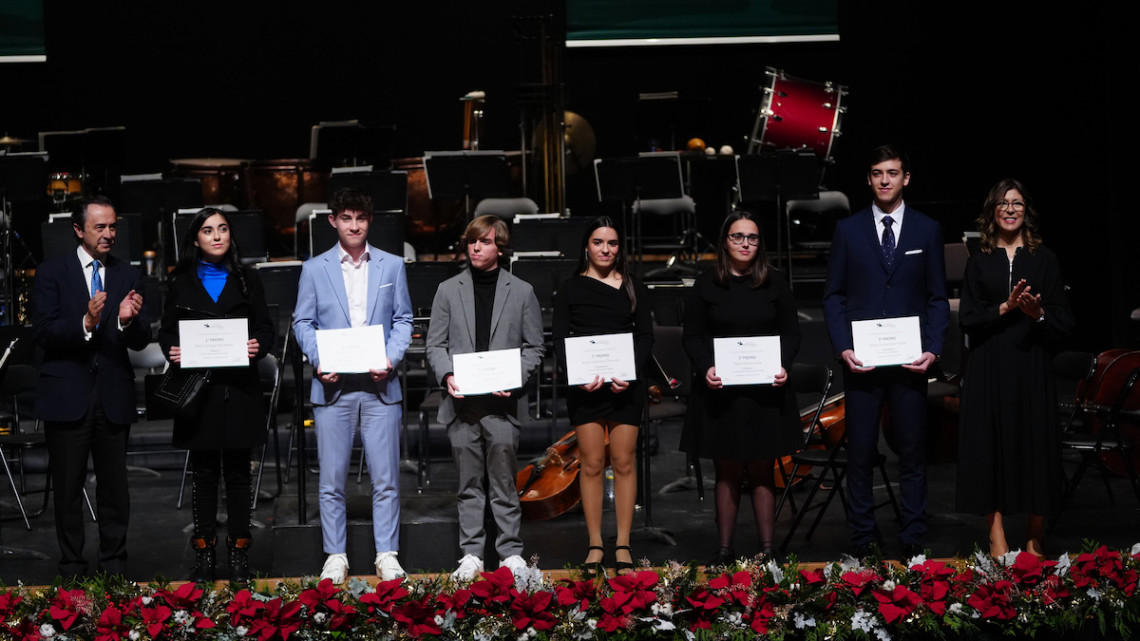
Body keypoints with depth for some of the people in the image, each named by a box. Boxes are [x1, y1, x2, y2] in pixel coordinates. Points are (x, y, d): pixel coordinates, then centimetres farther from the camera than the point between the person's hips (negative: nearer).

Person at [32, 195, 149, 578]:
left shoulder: (128, 276, 9)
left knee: (115, 488, 6)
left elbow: (141, 342, 3)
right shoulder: (51, 273, 1)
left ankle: (114, 568, 15)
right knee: (68, 489, 5)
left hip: (114, 397, 2)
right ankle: (72, 571, 14)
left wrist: (128, 320, -19)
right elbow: (43, 333, -9)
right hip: (67, 396, -2)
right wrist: (85, 323, -24)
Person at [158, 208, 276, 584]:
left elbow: (266, 329, 8)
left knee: (238, 470, 3)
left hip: (240, 388, 0)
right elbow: (166, 331, 10)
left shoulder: (247, 280, 9)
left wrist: (259, 347, -13)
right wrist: (172, 351, -11)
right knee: (203, 472, 5)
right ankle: (204, 552, 11)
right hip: (198, 387, 0)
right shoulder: (181, 284, 8)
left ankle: (239, 552, 10)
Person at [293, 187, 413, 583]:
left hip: (380, 386, 0)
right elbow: (303, 322, 7)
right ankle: (335, 557, 12)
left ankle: (387, 555, 10)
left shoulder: (392, 266, 10)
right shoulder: (314, 269, 9)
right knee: (332, 480, 3)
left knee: (386, 479, 1)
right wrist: (318, 361, -9)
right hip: (332, 387, 0)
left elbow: (403, 320, 9)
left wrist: (391, 358, -7)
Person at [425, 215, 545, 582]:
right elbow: (435, 344, 9)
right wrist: (446, 375, -9)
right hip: (462, 402, 1)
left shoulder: (522, 292, 7)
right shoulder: (448, 290, 10)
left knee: (504, 482, 0)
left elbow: (535, 347, 7)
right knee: (469, 484, 6)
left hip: (501, 401, -1)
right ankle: (471, 555, 13)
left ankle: (511, 553, 9)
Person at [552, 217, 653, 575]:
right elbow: (560, 339, 1)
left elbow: (646, 336, 5)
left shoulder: (633, 289, 9)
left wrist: (631, 372, -12)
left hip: (626, 385, 1)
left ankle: (623, 545, 5)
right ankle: (595, 545, 4)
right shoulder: (571, 289, 6)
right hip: (586, 386, -1)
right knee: (591, 464, -1)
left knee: (624, 462, 0)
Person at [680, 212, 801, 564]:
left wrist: (782, 365, -11)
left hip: (766, 391, 1)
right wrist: (706, 368, -15)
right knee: (727, 472, 3)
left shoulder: (775, 283, 7)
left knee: (762, 471, 4)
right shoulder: (706, 285, 4)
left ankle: (767, 549, 9)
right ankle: (725, 550, 9)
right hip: (720, 391, 0)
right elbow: (693, 336, 3)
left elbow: (791, 333, 7)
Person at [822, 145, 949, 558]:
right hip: (861, 361, 0)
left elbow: (938, 298, 8)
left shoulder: (927, 230, 8)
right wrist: (842, 347, -6)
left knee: (912, 454, 3)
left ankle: (912, 541, 10)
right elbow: (833, 296, 7)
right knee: (860, 454, 2)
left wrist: (933, 349, -5)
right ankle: (862, 541, 10)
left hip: (909, 361, 0)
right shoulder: (848, 230, 7)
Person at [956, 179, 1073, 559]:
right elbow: (966, 318, 1)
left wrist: (1038, 313, -16)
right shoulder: (979, 262, 9)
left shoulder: (1043, 259, 8)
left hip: (1032, 366, 0)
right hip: (989, 369, 0)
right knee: (992, 442, -3)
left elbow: (1064, 321, 5)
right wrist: (1005, 308, -13)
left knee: (1035, 441, -1)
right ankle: (996, 537, 0)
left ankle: (1035, 538, 8)